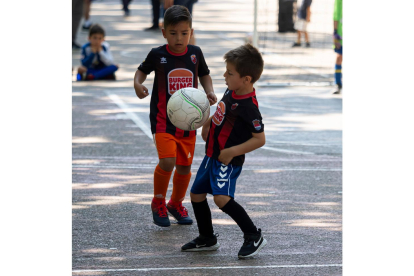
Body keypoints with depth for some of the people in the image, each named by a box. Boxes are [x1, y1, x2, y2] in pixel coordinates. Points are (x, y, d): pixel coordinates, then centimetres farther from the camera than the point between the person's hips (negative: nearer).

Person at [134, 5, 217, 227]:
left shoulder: (195, 53, 0)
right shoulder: (158, 55, -7)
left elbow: (204, 75, 17)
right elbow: (142, 70, 8)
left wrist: (210, 92, -1)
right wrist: (138, 84, -13)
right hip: (163, 119, -3)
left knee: (184, 167, 9)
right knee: (167, 161, -21)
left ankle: (176, 204, 34)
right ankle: (158, 203, 3)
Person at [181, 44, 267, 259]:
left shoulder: (248, 107, -24)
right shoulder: (231, 92, 2)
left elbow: (259, 139, -24)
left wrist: (231, 152, -25)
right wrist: (207, 123, 11)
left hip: (229, 160, -10)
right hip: (212, 155, 10)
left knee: (221, 197, -26)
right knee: (196, 194, 15)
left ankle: (254, 236, -13)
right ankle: (207, 239, 32)